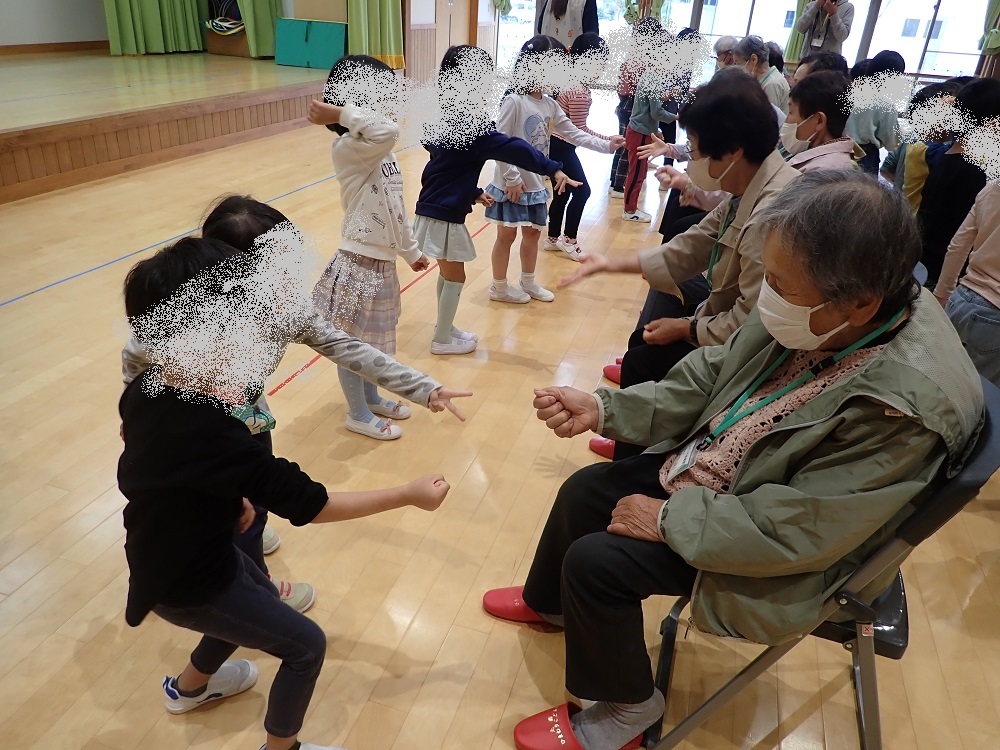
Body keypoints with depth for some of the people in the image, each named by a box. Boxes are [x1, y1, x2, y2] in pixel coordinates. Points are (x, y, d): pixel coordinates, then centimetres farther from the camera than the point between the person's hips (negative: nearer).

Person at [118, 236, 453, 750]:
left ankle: (189, 686, 55)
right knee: (306, 646, 5)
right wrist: (409, 495, -25)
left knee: (260, 596, 32)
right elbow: (312, 505, -33)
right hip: (187, 584, -8)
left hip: (172, 551, 8)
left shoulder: (144, 390, -13)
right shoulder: (211, 434, -40)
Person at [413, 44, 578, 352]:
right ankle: (443, 339, 17)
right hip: (443, 213, -9)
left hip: (438, 207, 9)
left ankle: (445, 328, 34)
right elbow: (511, 148, -28)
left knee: (448, 273, 21)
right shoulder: (468, 122, -20)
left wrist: (474, 192, 22)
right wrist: (553, 168, -32)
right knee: (455, 277, 5)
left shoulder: (450, 116, 10)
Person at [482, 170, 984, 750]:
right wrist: (604, 408, -12)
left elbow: (793, 531, -29)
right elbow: (713, 375, -3)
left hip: (768, 549, -7)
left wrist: (668, 520, -20)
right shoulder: (818, 314, -15)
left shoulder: (909, 403, -34)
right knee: (584, 491, 10)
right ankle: (547, 602, 43)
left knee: (594, 559, -14)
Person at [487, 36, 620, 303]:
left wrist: (606, 145, 3)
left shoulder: (549, 104, 6)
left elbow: (573, 134, 10)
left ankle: (528, 283, 36)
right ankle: (499, 287, 21)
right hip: (512, 185, -7)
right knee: (507, 235, 5)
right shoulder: (514, 101, -17)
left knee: (533, 233, 18)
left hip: (536, 184, 8)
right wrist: (513, 178, -19)